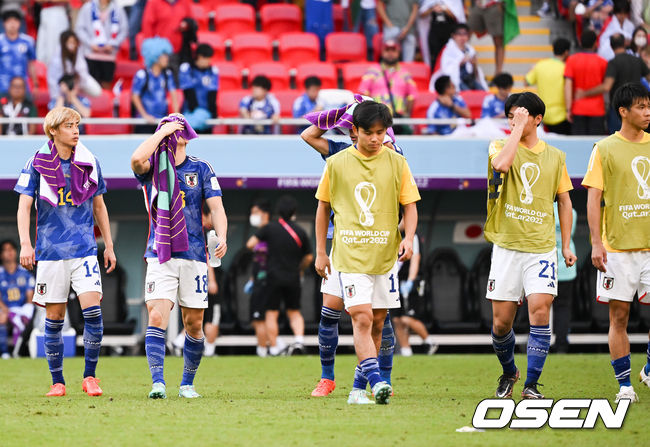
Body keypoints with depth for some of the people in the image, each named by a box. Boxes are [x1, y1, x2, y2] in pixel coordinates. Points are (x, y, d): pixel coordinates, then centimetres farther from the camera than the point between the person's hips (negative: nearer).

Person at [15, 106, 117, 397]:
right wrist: (25, 244, -15)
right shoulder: (38, 163, -1)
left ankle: (89, 377, -1)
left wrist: (108, 245, 16)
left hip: (84, 249, 1)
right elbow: (24, 206, -3)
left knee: (92, 310, -13)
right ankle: (57, 381, 13)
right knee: (54, 317, 2)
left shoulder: (89, 162, 6)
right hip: (51, 250, -1)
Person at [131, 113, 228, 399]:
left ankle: (187, 384, 18)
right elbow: (137, 158, -20)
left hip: (193, 255, 1)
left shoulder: (201, 169, 7)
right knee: (157, 317, -15)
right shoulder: (153, 167, 4)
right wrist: (162, 132, -12)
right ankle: (157, 382, -18)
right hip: (159, 255, -1)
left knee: (194, 324, 4)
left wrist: (221, 237, -15)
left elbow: (216, 207, 2)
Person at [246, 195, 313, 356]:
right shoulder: (300, 232, 1)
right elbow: (309, 257, 8)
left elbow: (250, 244, -7)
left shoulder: (270, 228, -4)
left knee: (271, 314, 5)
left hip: (274, 277, -2)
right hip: (293, 278, 2)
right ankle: (299, 339, -8)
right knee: (294, 312, 13)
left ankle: (274, 347, 4)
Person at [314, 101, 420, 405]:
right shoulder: (337, 164, 1)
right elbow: (323, 206, 10)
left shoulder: (396, 163, 3)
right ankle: (375, 381, -24)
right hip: (350, 254, -2)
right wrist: (320, 252, 9)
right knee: (362, 318, -17)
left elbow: (410, 205, 6)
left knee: (377, 322, 7)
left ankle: (359, 387, 18)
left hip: (385, 254, 2)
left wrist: (408, 237, -12)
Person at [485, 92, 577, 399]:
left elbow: (564, 201, 17)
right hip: (506, 247, 0)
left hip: (542, 248, 0)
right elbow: (502, 164, -23)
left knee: (540, 310, -16)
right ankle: (509, 373, 29)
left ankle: (532, 385, -10)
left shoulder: (554, 157, 10)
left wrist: (566, 245, 12)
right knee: (501, 322, 2)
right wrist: (517, 128, -16)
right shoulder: (500, 147, 2)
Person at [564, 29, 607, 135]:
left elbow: (568, 86, -7)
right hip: (597, 110, -1)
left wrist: (568, 109, -7)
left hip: (578, 110, 1)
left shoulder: (571, 60, -2)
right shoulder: (602, 62, -3)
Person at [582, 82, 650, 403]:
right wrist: (596, 243, -9)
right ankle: (624, 385, 7)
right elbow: (594, 197, -2)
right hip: (618, 247, -3)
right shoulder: (605, 149, -1)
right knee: (619, 315, 0)